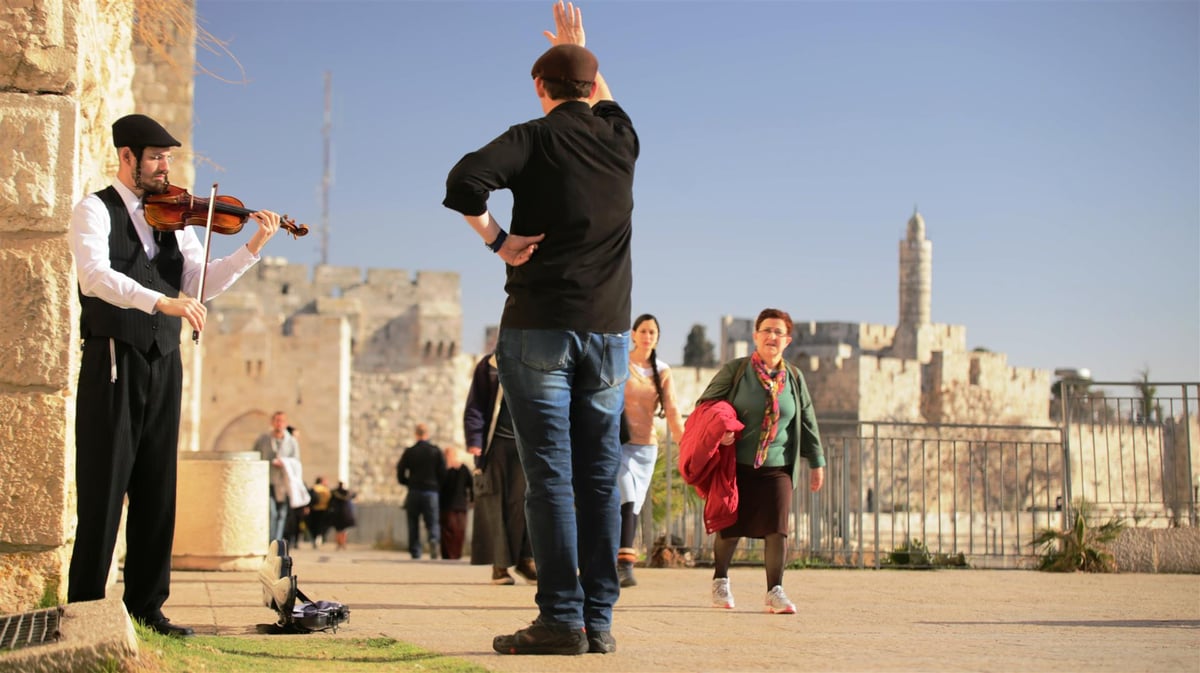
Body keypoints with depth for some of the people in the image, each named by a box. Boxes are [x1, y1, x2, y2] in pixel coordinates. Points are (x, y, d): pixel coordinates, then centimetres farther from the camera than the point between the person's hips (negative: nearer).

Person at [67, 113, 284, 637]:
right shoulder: (96, 210, -2)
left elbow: (203, 283, 5)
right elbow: (96, 275, -19)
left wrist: (253, 249, -9)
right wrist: (161, 301, -32)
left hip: (163, 364, 6)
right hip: (113, 362, -5)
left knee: (156, 491, 7)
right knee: (104, 489, -4)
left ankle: (146, 605, 14)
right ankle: (85, 606, 2)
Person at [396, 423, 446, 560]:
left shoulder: (409, 452, 0)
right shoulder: (436, 451, 0)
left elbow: (400, 476, -1)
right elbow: (443, 474, -2)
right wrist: (438, 488, 14)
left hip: (414, 492, 0)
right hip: (431, 492, 0)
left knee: (413, 524, 9)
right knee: (432, 522, 3)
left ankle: (415, 553, 5)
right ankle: (434, 539, -27)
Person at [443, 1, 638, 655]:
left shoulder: (536, 138, -2)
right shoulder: (621, 140, 10)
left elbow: (464, 181, -19)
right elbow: (607, 102, 35)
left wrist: (497, 241, -6)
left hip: (539, 328, -4)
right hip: (608, 331, 4)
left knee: (550, 478, -4)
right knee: (598, 478, 5)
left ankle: (561, 618, -7)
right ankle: (598, 619, 5)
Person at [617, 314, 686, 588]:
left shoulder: (662, 372, 7)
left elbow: (672, 411, 0)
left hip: (646, 445, 4)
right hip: (619, 442, -4)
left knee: (634, 507, 6)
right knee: (627, 501, -20)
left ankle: (620, 564, 14)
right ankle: (624, 565, -26)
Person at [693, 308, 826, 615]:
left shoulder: (794, 378, 8)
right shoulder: (734, 370, -1)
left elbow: (807, 422, 14)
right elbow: (705, 405, 4)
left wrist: (816, 462, 12)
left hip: (777, 466, 2)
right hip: (736, 464, -2)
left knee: (777, 528, -9)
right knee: (729, 526, 6)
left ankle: (775, 591, 2)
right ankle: (720, 580, 28)